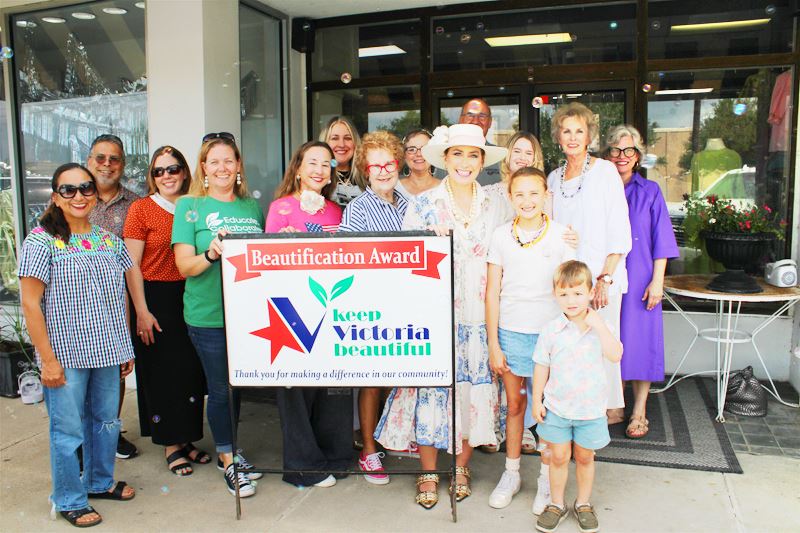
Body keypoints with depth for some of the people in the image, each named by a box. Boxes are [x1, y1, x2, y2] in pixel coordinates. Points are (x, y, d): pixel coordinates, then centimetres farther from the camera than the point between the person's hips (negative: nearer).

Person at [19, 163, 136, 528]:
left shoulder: (109, 240, 7)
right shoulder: (41, 241, -9)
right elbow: (30, 304, -10)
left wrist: (126, 348, 12)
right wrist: (48, 359, -13)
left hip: (107, 351, 5)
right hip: (66, 355, -5)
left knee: (106, 420, 17)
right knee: (68, 429, 5)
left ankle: (100, 481, 38)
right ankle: (69, 501, 24)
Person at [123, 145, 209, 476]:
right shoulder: (141, 208, -4)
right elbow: (132, 265, -7)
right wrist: (141, 311, -11)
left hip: (189, 297, 4)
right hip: (155, 298, -4)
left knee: (190, 371, 9)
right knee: (161, 373, 3)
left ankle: (185, 439, 25)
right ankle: (171, 446, 17)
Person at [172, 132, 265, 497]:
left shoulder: (252, 207, 10)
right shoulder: (189, 206, -2)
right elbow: (185, 266, -9)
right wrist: (211, 254, -27)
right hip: (208, 316, -4)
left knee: (237, 384, 15)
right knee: (220, 387, 4)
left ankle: (229, 452, 34)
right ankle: (227, 459, 23)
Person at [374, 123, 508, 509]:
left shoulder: (493, 206, 7)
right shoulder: (423, 204, -1)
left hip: (479, 316, 3)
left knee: (474, 388, 7)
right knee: (432, 389, 0)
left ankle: (461, 466, 27)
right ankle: (428, 474, 18)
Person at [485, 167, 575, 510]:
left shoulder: (561, 235, -3)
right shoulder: (501, 236, -1)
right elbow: (492, 292, 0)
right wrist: (493, 345, -2)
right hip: (510, 333, 1)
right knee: (514, 405, 12)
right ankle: (511, 474, 28)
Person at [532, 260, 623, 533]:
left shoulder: (600, 327, -6)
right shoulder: (551, 330, -8)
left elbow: (615, 355, -21)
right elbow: (541, 366, -1)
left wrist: (599, 325, -26)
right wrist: (537, 400, -1)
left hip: (590, 409, 0)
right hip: (557, 408, 0)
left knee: (584, 457, 15)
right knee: (559, 457, 9)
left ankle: (583, 503, 35)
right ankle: (556, 504, 28)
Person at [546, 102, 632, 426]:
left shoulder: (605, 171, -3)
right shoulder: (554, 178, 12)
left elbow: (620, 231, -7)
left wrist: (605, 278, -14)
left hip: (600, 274, -4)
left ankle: (612, 408, 17)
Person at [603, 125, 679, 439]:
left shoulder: (650, 191, 4)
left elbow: (660, 241, 1)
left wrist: (657, 281, -7)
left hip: (639, 280, -1)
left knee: (639, 341, 2)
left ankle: (639, 413, 13)